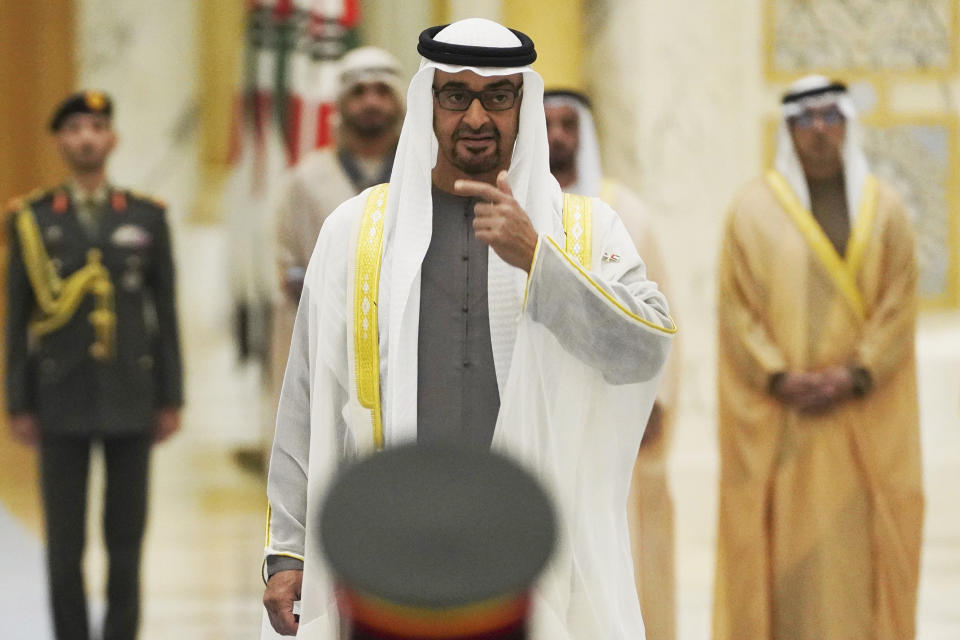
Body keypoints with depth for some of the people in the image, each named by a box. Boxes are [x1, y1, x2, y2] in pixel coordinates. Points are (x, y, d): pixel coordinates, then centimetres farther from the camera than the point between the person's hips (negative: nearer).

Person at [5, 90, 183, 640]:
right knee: (66, 543, 1)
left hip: (130, 402, 1)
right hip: (62, 403, -1)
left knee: (126, 538, 4)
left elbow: (165, 313, 6)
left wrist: (171, 399, 3)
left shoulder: (147, 217, 5)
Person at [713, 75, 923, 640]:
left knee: (858, 544, -2)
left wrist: (853, 376, -12)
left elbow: (898, 305, 2)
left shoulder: (884, 210, 7)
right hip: (775, 419, -1)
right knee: (783, 540, -4)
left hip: (862, 416, 1)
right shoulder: (754, 210, 3)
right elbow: (736, 308, -1)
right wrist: (779, 378, -13)